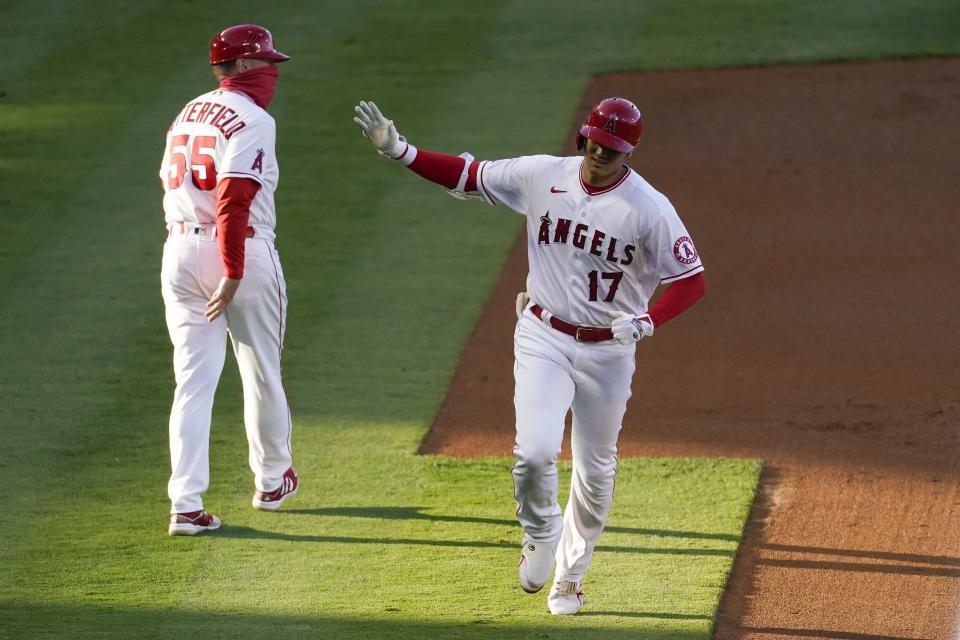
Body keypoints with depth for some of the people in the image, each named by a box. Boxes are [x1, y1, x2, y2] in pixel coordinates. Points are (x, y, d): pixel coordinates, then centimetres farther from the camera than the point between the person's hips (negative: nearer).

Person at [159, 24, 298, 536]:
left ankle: (185, 504, -8)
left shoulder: (188, 115, 13)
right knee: (262, 374, 14)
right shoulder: (251, 120, -12)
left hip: (179, 250, 6)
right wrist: (232, 274, -24)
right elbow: (234, 200, -22)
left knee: (194, 380, 2)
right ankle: (271, 482, 31)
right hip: (244, 253, -6)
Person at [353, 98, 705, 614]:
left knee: (595, 471, 10)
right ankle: (540, 532, 15)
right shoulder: (541, 176, -6)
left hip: (609, 350, -1)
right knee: (535, 453, -17)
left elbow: (692, 280, -12)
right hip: (543, 338, 1)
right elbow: (465, 175, 2)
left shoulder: (649, 209, -14)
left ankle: (570, 576, 31)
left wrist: (646, 322, -28)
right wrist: (398, 150, -9)